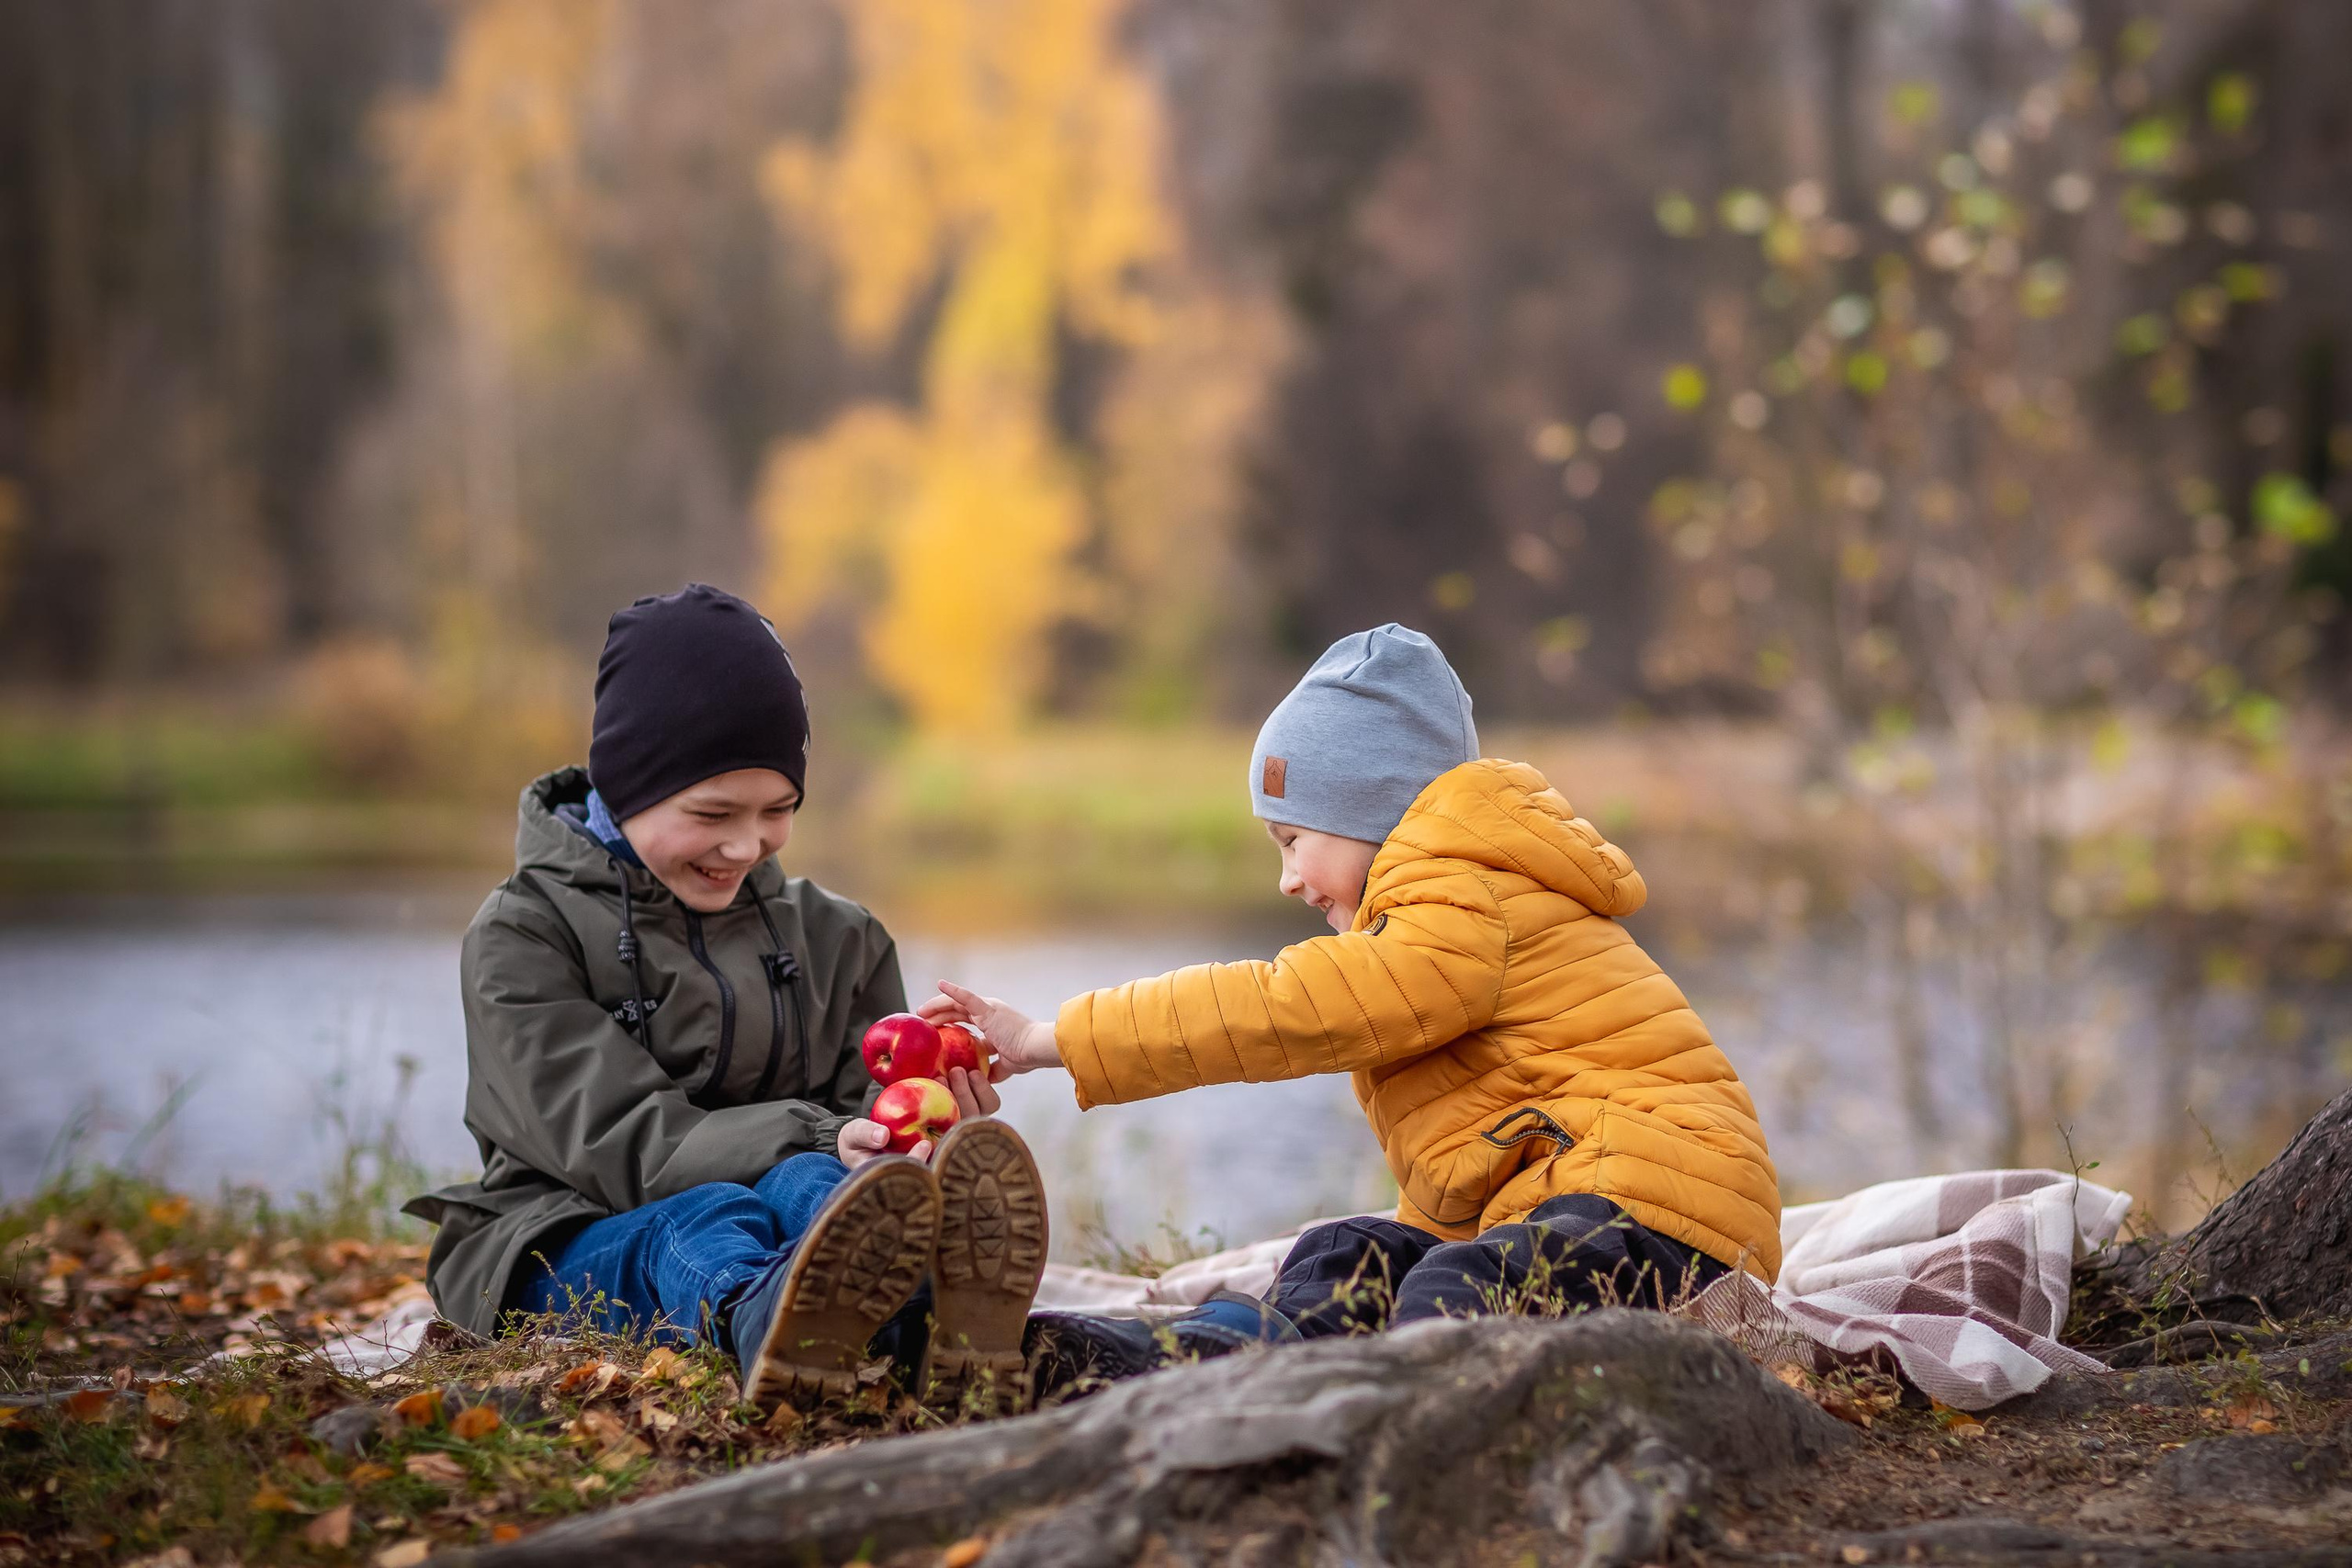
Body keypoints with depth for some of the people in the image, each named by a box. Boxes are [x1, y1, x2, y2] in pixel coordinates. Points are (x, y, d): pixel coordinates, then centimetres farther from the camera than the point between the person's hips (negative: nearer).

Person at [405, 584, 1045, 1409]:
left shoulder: (836, 939, 17)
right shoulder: (524, 936, 2)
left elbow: (864, 1116, 9)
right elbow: (619, 1143, -12)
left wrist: (920, 1135, -18)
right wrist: (811, 1141, -27)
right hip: (564, 1247, -3)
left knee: (804, 1187, -34)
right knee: (709, 1218, -38)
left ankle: (942, 1323, -71)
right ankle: (766, 1325, -78)